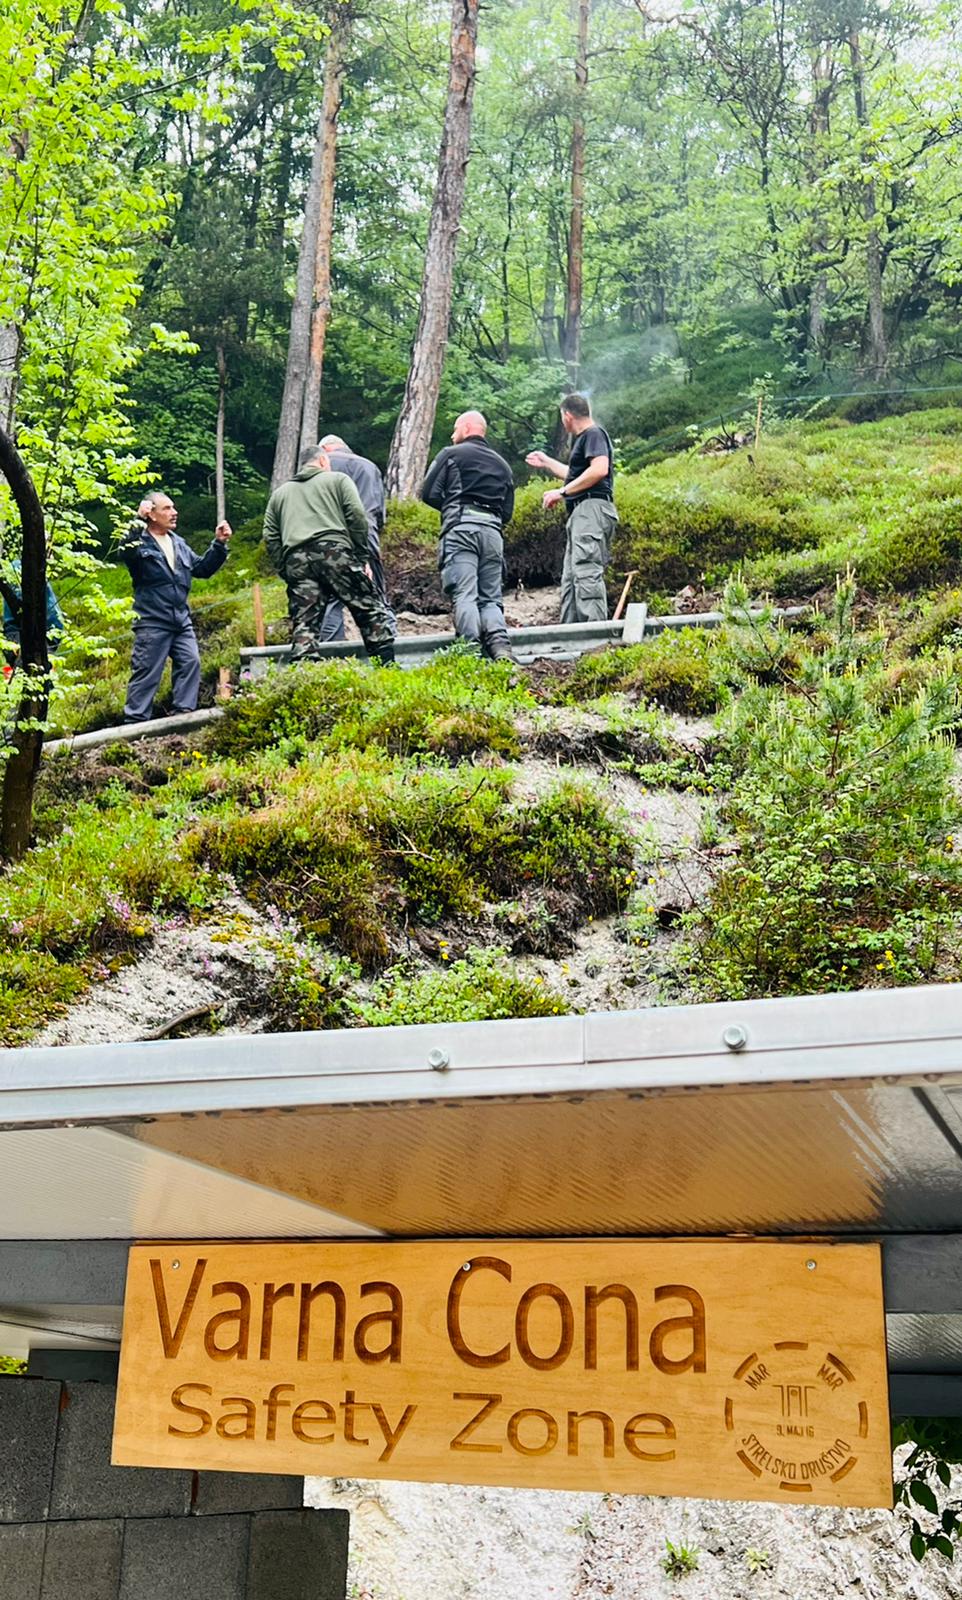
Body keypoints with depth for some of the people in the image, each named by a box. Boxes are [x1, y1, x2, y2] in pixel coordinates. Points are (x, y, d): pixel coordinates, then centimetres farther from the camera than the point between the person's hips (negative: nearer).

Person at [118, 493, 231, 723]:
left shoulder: (178, 543, 17)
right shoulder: (140, 542, -6)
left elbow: (202, 568, 21)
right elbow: (125, 552, -29)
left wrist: (219, 544, 11)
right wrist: (139, 521, -32)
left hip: (181, 620, 7)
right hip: (152, 621, -7)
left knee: (190, 662, 0)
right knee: (146, 671, -4)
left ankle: (184, 712, 9)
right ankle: (135, 722, 1)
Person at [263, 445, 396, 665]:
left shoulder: (279, 493, 29)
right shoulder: (338, 479, 18)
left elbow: (271, 539, 19)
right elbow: (357, 517, 4)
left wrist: (285, 572, 19)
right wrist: (362, 558, 7)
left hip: (296, 561, 4)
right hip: (334, 551, -4)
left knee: (305, 622, -1)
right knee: (371, 610, 0)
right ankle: (386, 667, -9)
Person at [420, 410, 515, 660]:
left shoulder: (451, 454, 10)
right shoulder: (502, 464, 26)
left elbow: (429, 493, 3)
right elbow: (507, 512, 20)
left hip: (460, 529, -4)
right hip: (493, 530, 5)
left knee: (464, 595, -12)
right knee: (490, 598, 6)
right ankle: (500, 647, -16)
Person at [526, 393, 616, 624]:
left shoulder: (594, 434, -3)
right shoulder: (584, 439, 27)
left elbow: (599, 469, -20)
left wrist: (562, 492, -17)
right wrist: (547, 463, 54)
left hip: (592, 508, -11)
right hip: (581, 513, 11)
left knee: (586, 571, -21)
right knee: (570, 577, 8)